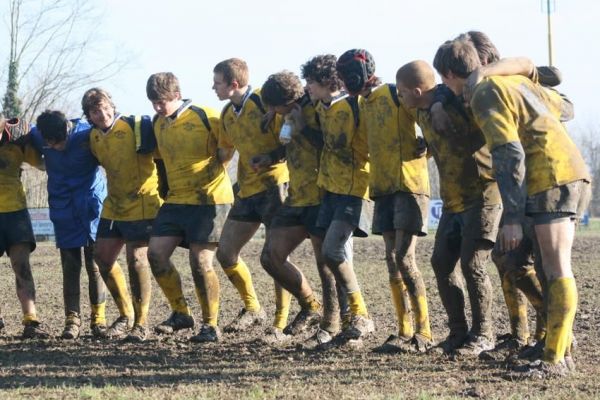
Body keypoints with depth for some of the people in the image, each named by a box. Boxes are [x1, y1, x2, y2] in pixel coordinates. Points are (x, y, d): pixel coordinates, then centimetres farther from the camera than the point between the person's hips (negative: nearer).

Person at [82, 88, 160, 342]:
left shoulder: (136, 126, -14)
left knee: (137, 261, -10)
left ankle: (140, 323, 0)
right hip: (113, 207, 7)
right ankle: (125, 314, 22)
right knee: (102, 259, 6)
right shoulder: (94, 137, 5)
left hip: (142, 205, -7)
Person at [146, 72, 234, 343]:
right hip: (175, 200, 7)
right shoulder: (158, 123, 9)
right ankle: (180, 313, 12)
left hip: (209, 199, -7)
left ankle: (211, 326, 4)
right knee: (156, 253, -4)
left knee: (200, 262, -9)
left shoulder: (205, 117, -12)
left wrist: (221, 158, -9)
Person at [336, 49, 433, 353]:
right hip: (383, 189, 8)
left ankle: (424, 334, -8)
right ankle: (405, 332, 9)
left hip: (409, 185, -8)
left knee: (404, 259, -12)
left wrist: (425, 144, -20)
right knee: (392, 261, 5)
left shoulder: (396, 94, -8)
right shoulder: (363, 104, 17)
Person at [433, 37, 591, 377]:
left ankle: (555, 360, -12)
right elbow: (556, 108, 32)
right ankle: (560, 346, 13)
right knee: (556, 269, 13)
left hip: (551, 180, -9)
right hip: (576, 174, 9)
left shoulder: (485, 94, -7)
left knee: (557, 271, -11)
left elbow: (510, 156, -15)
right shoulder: (515, 79, 18)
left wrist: (512, 218, -15)